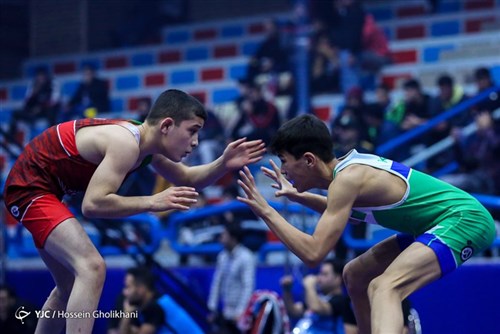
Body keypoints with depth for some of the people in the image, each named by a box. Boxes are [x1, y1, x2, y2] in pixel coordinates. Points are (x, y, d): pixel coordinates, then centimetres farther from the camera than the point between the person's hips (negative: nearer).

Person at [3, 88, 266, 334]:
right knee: (92, 268, -25)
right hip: (30, 186, -11)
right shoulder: (126, 143, -27)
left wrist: (224, 164, -2)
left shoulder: (146, 143, 2)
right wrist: (152, 202, -32)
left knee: (70, 286, 21)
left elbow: (186, 180, 16)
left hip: (36, 188, 11)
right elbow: (93, 204, -35)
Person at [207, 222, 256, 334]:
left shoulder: (246, 258, -13)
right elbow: (217, 282, 12)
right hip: (225, 314, 6)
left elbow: (248, 287, -17)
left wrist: (240, 312, -21)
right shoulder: (222, 256, 6)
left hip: (240, 315, -6)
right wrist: (212, 309, 11)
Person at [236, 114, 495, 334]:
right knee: (355, 275, 17)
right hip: (438, 223, 10)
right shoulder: (350, 166, 6)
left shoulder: (347, 179, -21)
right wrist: (299, 196, 19)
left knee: (383, 288, -30)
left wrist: (265, 211, -18)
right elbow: (345, 214, 30)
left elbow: (313, 253, -25)